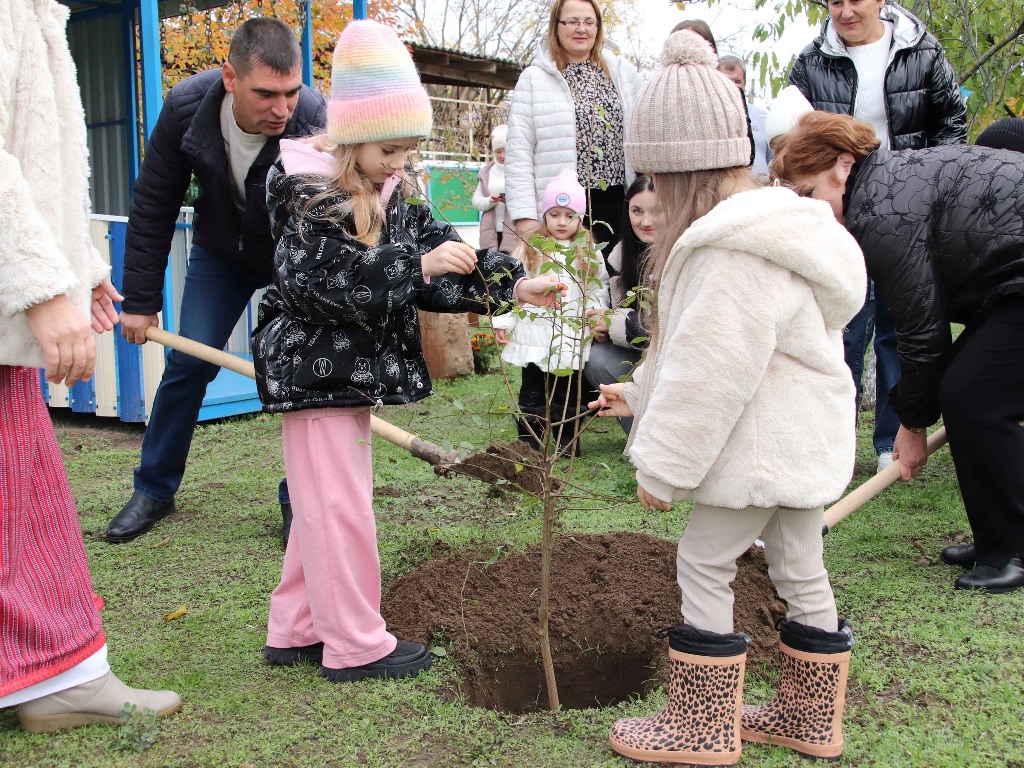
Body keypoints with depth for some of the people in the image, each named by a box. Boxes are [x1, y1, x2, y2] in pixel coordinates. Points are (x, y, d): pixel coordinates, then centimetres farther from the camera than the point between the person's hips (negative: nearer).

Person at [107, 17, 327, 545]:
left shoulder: (314, 121, -35)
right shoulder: (186, 107, -26)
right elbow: (153, 209, -13)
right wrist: (140, 300, -11)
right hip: (220, 252, 2)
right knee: (189, 362, -2)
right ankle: (154, 490, 17)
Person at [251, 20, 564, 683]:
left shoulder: (390, 197, 9)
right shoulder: (310, 196, -18)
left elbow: (436, 253, 9)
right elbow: (329, 283, -29)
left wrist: (513, 285, -2)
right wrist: (419, 265, -30)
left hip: (355, 371, 10)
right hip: (314, 372, -9)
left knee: (326, 505, 17)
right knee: (340, 508, -2)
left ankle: (298, 629, 31)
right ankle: (356, 646, 10)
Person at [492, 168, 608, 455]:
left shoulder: (588, 253, 6)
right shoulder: (529, 249, 2)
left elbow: (599, 289, 10)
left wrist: (598, 311, -8)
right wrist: (503, 322, -2)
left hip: (572, 338, 1)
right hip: (534, 335, 0)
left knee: (568, 394, 8)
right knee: (533, 393, 7)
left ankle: (568, 442, 18)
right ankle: (529, 441, 15)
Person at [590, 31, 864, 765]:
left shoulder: (737, 253, -25)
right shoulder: (770, 227, 12)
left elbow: (712, 369, -26)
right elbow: (696, 348, 21)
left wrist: (664, 463, -17)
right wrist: (640, 394, 29)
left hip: (765, 444, -10)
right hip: (805, 437, 10)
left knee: (705, 563, 2)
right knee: (800, 568, 17)